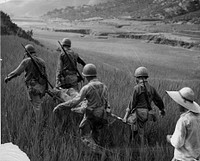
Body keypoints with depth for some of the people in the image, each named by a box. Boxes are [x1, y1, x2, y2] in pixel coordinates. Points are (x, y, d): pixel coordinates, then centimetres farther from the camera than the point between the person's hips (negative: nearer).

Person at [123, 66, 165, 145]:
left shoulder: (137, 88, -13)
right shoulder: (151, 88, 7)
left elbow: (133, 102, -12)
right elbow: (158, 100, 17)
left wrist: (127, 114, -4)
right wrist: (162, 109, 34)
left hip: (138, 113, -7)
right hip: (146, 114, 7)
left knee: (139, 134, 1)